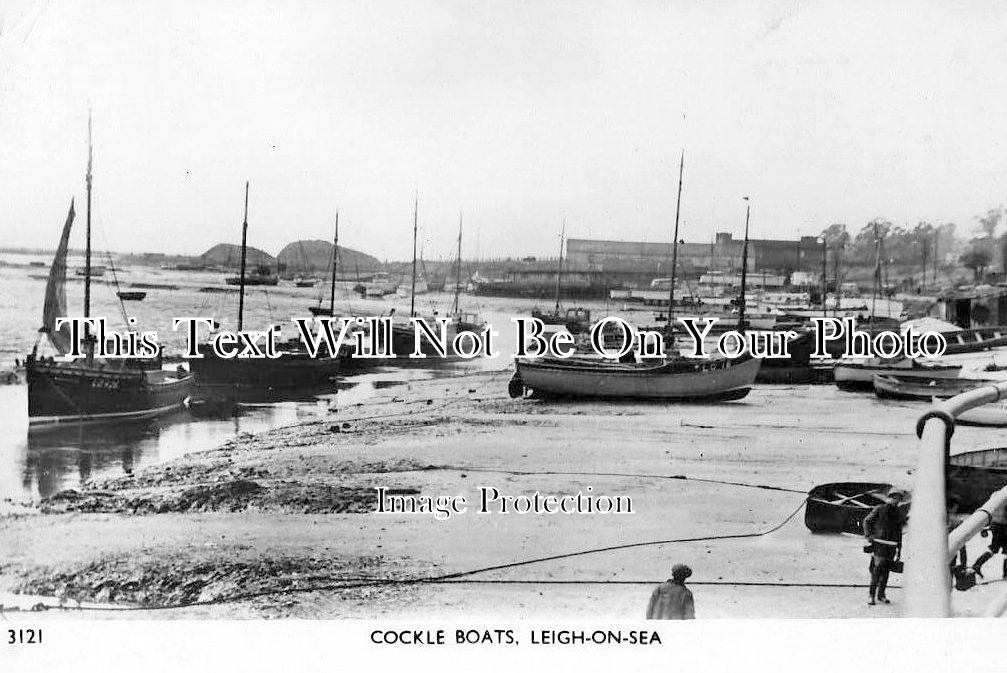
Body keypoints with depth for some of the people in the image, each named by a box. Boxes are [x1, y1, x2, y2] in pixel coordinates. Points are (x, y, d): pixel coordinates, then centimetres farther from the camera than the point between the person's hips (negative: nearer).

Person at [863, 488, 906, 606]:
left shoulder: (898, 513, 10)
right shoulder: (879, 509, -3)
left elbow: (899, 531, 16)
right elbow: (866, 521, 5)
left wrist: (899, 548, 15)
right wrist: (868, 535, -8)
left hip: (892, 545, 5)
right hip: (879, 543, -5)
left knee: (886, 569, 9)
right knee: (877, 568, -11)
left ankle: (881, 594, 20)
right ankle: (872, 595, -8)